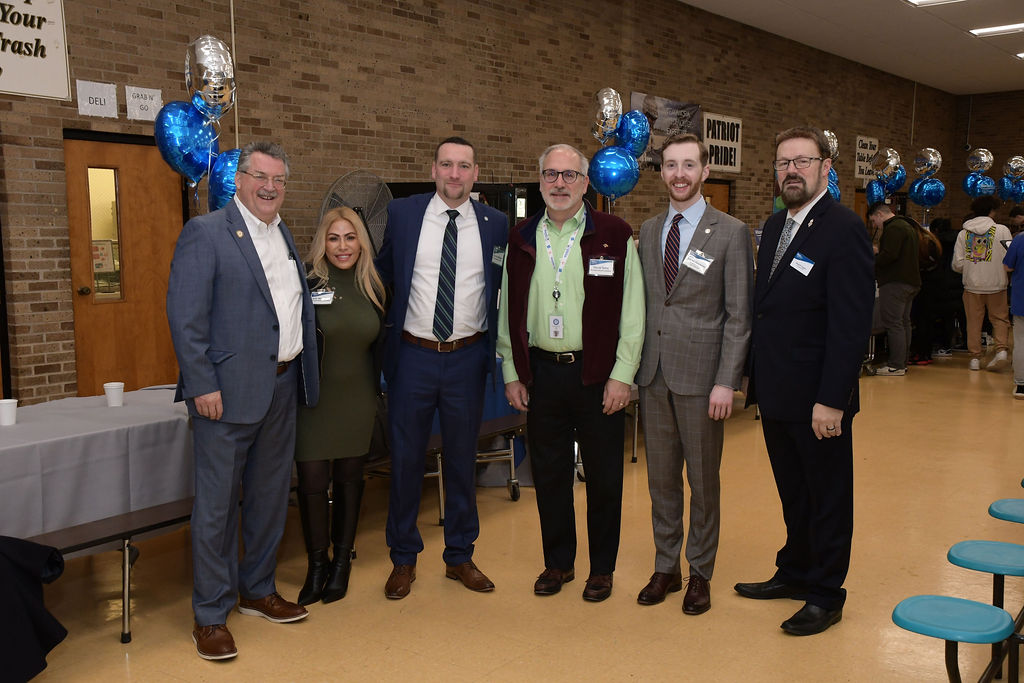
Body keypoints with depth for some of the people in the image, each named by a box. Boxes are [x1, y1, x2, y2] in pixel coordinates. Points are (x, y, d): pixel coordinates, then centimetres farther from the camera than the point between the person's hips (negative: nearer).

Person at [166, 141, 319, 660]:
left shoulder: (285, 236, 15)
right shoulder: (205, 232, -8)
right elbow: (185, 316, -14)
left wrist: (303, 374, 11)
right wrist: (203, 385, -18)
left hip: (282, 386, 7)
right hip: (230, 390, -7)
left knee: (270, 496, 16)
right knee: (216, 503, 2)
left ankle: (258, 591, 33)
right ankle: (210, 616, 15)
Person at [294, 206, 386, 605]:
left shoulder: (372, 288, 5)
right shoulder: (307, 283, -9)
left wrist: (378, 388, 14)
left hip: (357, 400, 4)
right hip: (315, 399, -3)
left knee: (349, 478, 11)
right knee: (312, 481, -3)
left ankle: (342, 562, 27)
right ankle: (317, 564, 18)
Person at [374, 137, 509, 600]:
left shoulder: (495, 225, 1)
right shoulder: (401, 215, 0)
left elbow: (504, 290, 9)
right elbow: (384, 276, 9)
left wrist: (494, 351, 4)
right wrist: (388, 330, 5)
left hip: (468, 358, 1)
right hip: (413, 355, -1)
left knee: (462, 461, 12)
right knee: (405, 460, 8)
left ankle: (460, 557, 29)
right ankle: (403, 560, 25)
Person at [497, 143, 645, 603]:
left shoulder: (615, 236, -2)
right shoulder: (521, 239, 7)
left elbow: (631, 312, -4)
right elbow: (508, 312, 11)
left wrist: (622, 375, -9)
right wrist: (512, 373, 7)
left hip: (598, 373, -3)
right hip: (541, 372, 3)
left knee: (604, 477, 7)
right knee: (549, 474, 12)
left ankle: (602, 568, 24)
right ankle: (557, 563, 29)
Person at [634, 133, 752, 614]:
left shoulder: (731, 232, -4)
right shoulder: (648, 231, 10)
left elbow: (738, 316, -7)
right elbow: (640, 304, 12)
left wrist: (726, 381, -13)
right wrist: (632, 366, 6)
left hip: (701, 376, -4)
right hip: (654, 375, 4)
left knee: (703, 481, 7)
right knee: (661, 478, 12)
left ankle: (700, 574, 22)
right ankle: (665, 568, 27)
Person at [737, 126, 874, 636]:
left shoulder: (844, 229, -15)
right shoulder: (774, 226, 11)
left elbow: (851, 322, -20)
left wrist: (831, 399, -23)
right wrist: (753, 374, 11)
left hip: (817, 398, -7)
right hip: (775, 393, 8)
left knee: (828, 498, 9)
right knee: (792, 493, 20)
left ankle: (826, 594, 23)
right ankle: (794, 573, 36)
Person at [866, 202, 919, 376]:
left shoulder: (893, 228, -12)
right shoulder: (908, 227, 21)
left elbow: (889, 256, -23)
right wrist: (878, 251, 19)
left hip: (895, 283, -11)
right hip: (911, 282, 11)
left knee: (893, 324, -9)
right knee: (904, 323, 12)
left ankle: (896, 365, -11)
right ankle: (902, 362, 17)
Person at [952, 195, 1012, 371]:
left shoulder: (963, 233, 3)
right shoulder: (1002, 230, -2)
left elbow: (957, 264, 0)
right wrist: (1002, 270, 16)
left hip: (972, 284, 2)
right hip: (996, 284, -1)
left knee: (974, 322, 7)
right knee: (1000, 318, 10)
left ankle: (975, 357, 9)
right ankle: (1001, 349, -7)